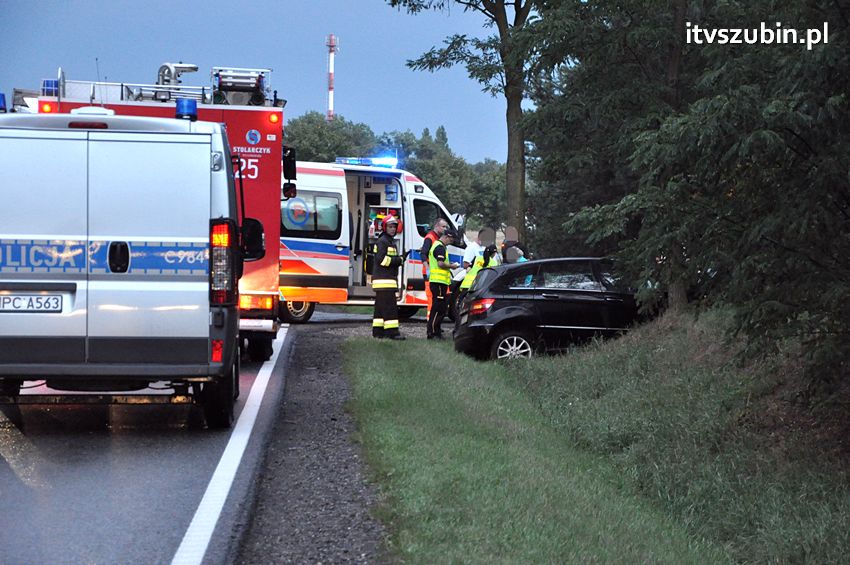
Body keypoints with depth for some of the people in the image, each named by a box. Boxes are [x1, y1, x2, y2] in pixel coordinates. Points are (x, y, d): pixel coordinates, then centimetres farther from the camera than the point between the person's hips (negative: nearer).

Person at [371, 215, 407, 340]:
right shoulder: (382, 241, -10)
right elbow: (382, 259, -19)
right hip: (384, 280, -11)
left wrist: (402, 258, 5)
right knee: (389, 306, -13)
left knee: (381, 306, 12)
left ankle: (378, 331, 17)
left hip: (388, 280, 11)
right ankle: (392, 332, -15)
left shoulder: (391, 241, 22)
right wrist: (399, 260, -14)